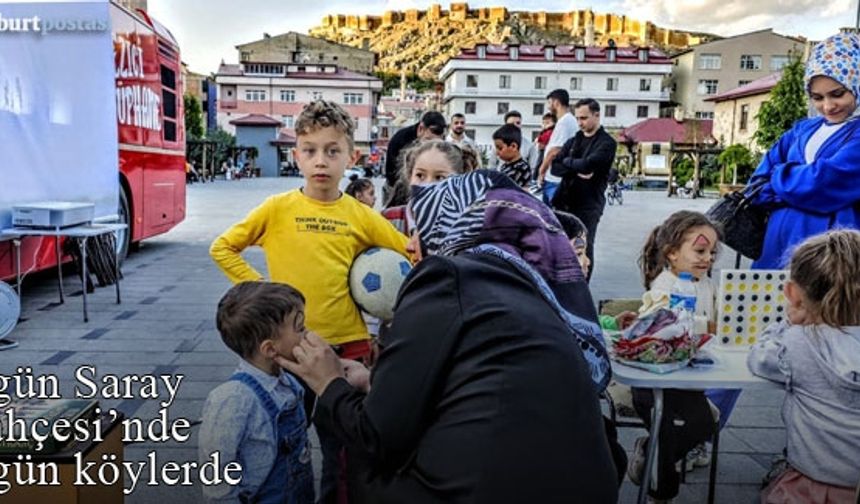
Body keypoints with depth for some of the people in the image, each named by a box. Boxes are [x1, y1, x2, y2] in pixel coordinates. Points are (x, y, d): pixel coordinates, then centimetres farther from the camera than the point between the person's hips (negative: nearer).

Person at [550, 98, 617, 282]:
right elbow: (555, 167, 5)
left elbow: (588, 164, -20)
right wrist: (577, 171, -13)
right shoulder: (573, 140, 15)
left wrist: (567, 161, -2)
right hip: (565, 201, 6)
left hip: (588, 204, -5)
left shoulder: (606, 142, -4)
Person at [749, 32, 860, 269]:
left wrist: (779, 177, 0)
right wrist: (801, 181, -8)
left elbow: (823, 187, -17)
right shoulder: (803, 130, 16)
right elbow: (759, 184, 11)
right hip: (776, 250, 6)